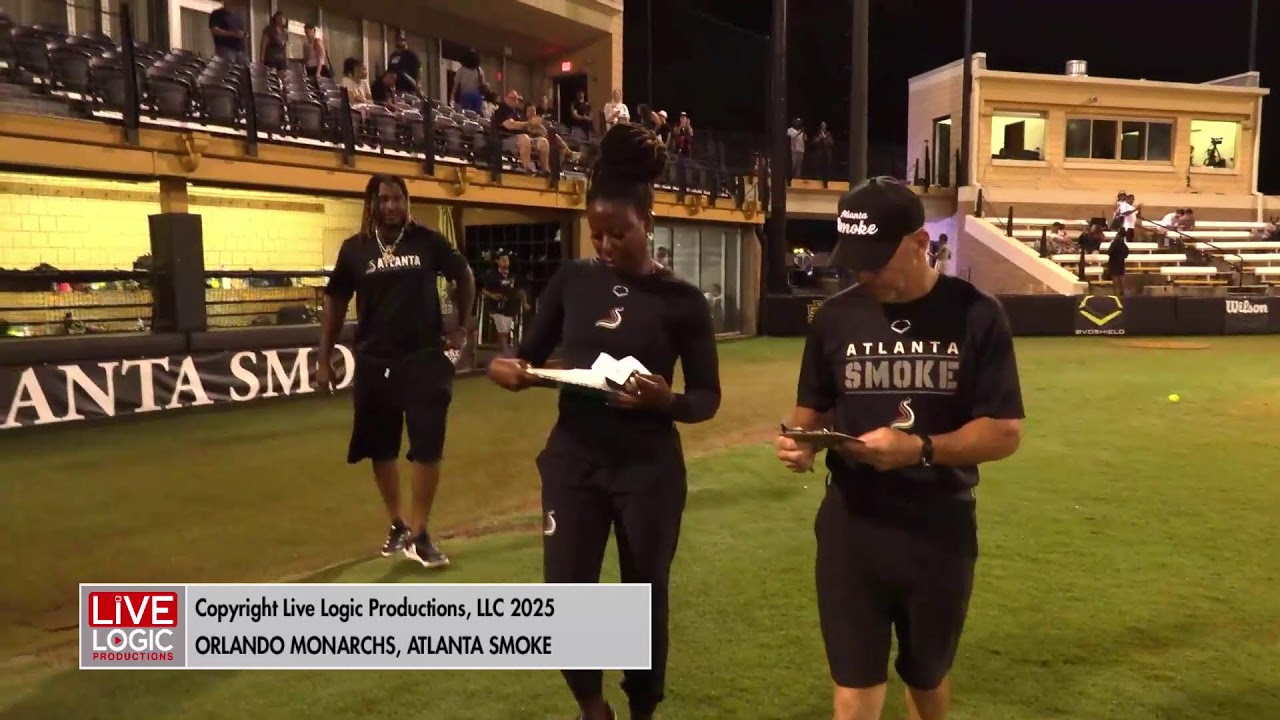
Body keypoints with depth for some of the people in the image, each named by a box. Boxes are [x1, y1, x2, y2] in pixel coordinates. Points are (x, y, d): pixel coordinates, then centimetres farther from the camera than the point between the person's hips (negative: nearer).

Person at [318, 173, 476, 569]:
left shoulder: (427, 241, -4)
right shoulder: (354, 249, 0)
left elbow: (464, 276, 11)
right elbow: (335, 300, 9)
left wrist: (462, 326, 7)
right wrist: (324, 359, 7)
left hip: (424, 358, -2)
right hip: (374, 362, 2)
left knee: (427, 446, -2)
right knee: (381, 449, 12)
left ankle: (419, 535, 11)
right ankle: (397, 525, 31)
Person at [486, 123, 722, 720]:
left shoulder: (681, 299, -6)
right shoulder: (571, 280, 1)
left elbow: (708, 397, -4)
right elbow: (530, 355, 7)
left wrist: (665, 400, -26)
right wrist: (508, 369, -17)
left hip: (649, 468, -2)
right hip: (572, 458, 2)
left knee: (645, 598, 11)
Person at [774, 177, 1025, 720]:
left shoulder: (975, 315, -8)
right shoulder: (835, 316, 0)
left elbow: (1004, 432, -9)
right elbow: (813, 408, 8)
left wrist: (920, 449, -25)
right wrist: (799, 440, -15)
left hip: (941, 531, -1)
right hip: (851, 528, 1)